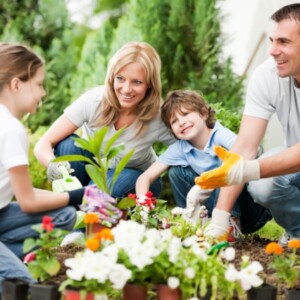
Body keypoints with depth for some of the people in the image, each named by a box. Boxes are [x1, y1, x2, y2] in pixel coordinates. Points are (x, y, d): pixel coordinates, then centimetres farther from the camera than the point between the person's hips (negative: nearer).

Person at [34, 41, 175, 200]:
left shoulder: (158, 119, -26)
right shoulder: (94, 100, -26)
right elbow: (43, 144, -27)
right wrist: (53, 164, -49)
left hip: (135, 178, -1)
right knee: (68, 144, -28)